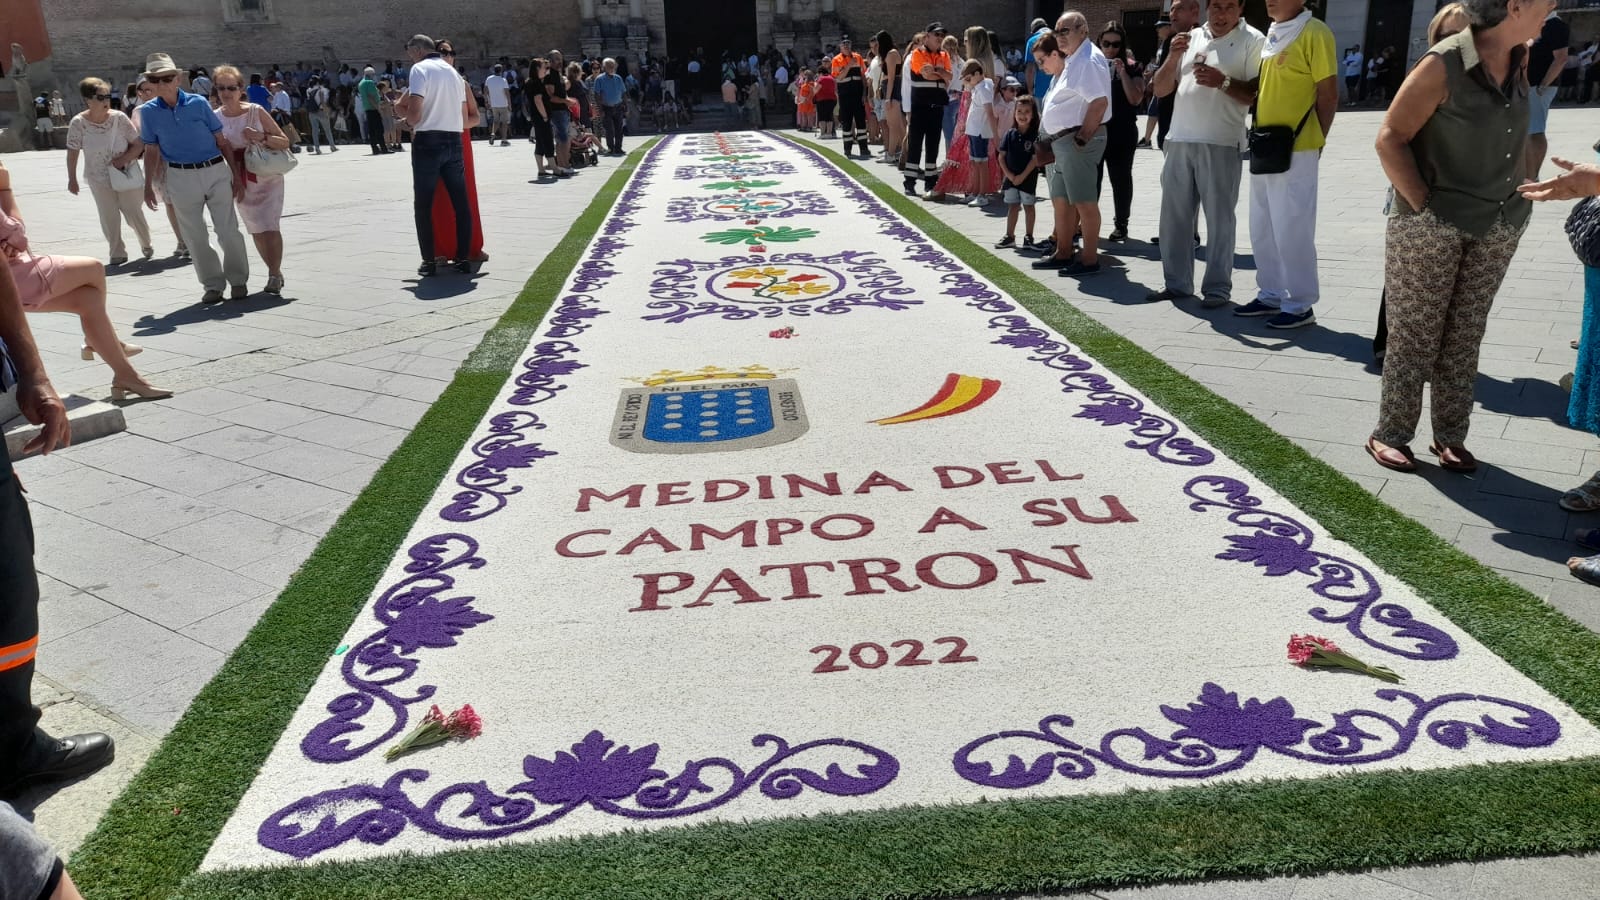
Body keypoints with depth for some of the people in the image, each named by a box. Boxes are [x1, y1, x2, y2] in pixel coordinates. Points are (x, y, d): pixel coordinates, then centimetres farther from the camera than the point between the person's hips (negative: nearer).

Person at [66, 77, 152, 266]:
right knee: (108, 218, 1)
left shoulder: (119, 118, -13)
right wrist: (72, 179, 2)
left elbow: (138, 144, -5)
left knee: (134, 213, 7)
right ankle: (117, 253, 13)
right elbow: (72, 152, -3)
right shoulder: (78, 123, -13)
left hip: (126, 175, 0)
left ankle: (146, 245, 30)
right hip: (99, 180, 0)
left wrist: (124, 159, -21)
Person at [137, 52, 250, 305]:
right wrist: (148, 186, 8)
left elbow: (221, 141, 2)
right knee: (194, 236, 4)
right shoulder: (148, 112, 2)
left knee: (229, 230, 0)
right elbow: (152, 151, 9)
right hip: (182, 178, 1)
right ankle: (213, 285, 14)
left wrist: (237, 175, -1)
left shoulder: (198, 103, -1)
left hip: (216, 172, -1)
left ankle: (238, 280, 14)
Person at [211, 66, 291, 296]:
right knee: (255, 229, 8)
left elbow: (285, 143, -6)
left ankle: (275, 274, -4)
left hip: (267, 176, -3)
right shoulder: (215, 118, 0)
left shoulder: (256, 112, -7)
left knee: (270, 226, -12)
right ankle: (274, 272, 20)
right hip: (241, 180, 3)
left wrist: (262, 137, -21)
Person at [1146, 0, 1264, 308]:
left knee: (1219, 219, -1)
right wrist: (1173, 57, -3)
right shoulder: (1190, 39, 14)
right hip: (1179, 141, 5)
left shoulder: (1253, 41, -1)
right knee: (1174, 216, 8)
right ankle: (1176, 283, 18)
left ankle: (1217, 288, 6)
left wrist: (1224, 82, -19)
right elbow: (1160, 89, 13)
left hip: (1221, 145, -5)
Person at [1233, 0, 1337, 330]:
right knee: (1262, 229, 13)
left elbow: (1328, 95, -9)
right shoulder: (1272, 34, 15)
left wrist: (1314, 142, -6)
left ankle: (1300, 305, 5)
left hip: (1294, 150, -8)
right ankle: (1271, 295, 25)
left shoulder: (1314, 33, -9)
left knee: (1291, 230, -4)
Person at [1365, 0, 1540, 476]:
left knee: (1464, 335, 10)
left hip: (1498, 227, 6)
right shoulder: (1444, 64, -15)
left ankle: (1450, 436, 18)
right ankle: (1389, 434, 11)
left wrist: (1516, 199, 12)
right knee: (1415, 334, 1)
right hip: (1432, 224, -6)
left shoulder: (1517, 62, 7)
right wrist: (1424, 205, -17)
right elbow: (1390, 138, -15)